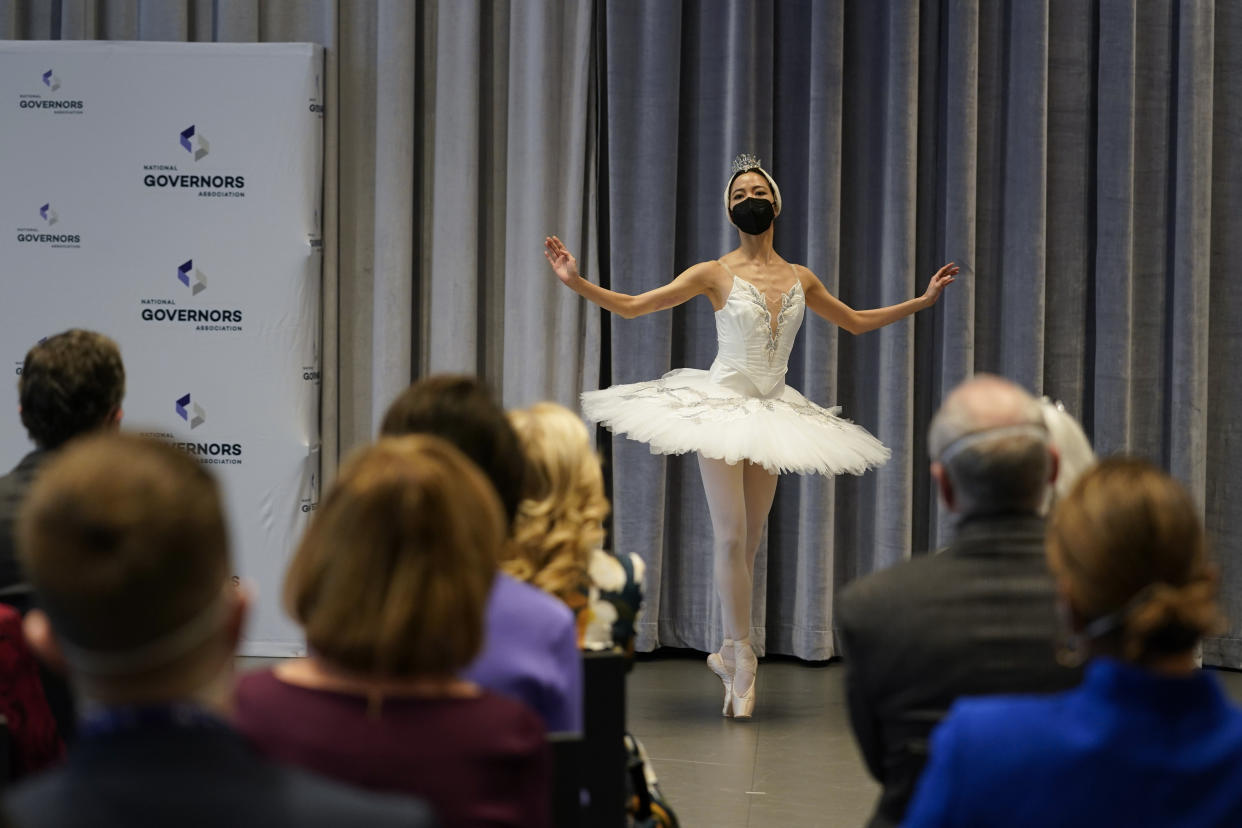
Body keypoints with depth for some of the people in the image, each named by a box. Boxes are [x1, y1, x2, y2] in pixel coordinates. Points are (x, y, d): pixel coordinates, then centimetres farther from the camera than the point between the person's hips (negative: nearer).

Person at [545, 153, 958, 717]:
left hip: (771, 415, 4)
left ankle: (730, 655, 13)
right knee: (731, 537, -10)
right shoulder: (716, 274, -3)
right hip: (722, 409, -4)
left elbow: (858, 321, 23)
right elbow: (632, 306, -4)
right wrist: (576, 282, -17)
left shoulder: (800, 279, 8)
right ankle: (743, 659, -2)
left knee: (748, 543, 4)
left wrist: (923, 299, 20)